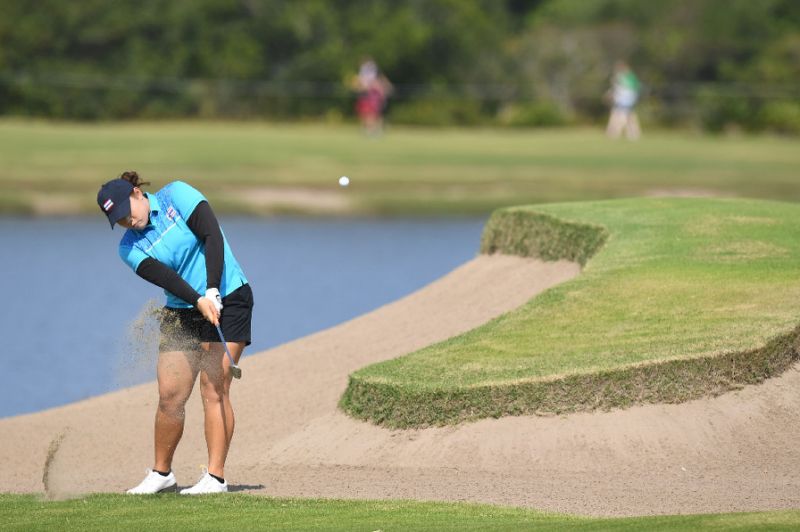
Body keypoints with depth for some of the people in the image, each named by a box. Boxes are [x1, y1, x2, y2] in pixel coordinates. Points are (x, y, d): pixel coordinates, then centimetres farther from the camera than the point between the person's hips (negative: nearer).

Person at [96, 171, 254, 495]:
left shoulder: (177, 196, -5)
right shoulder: (130, 248, 1)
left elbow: (212, 237, -14)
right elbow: (164, 277, -15)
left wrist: (212, 292, -23)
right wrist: (198, 301, -32)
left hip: (227, 300, -4)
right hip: (181, 312, 4)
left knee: (214, 389, -12)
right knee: (170, 395, -1)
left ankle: (215, 476, -12)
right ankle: (161, 474, 16)